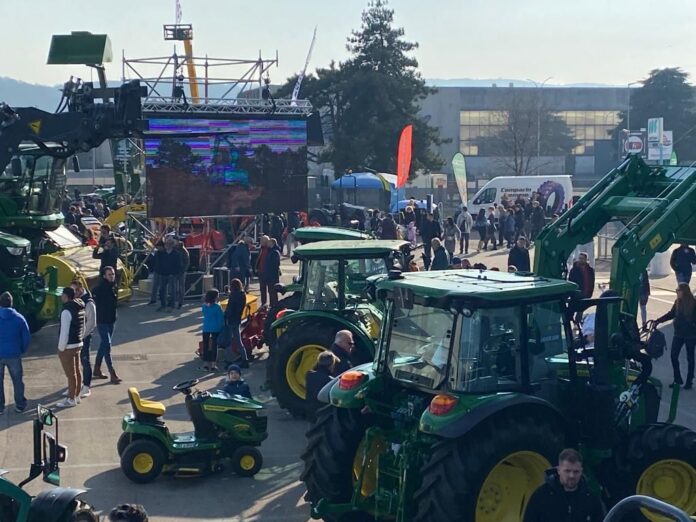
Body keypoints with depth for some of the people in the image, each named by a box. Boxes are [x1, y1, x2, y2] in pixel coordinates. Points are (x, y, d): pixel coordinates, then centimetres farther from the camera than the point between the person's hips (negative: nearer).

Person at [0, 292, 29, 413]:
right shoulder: (19, 318, -5)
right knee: (18, 380, 13)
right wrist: (22, 350, 10)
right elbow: (27, 337, -5)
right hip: (14, 355, 0)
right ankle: (20, 405, 18)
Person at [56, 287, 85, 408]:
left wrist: (61, 348, -14)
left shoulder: (67, 311, -21)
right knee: (77, 371, 17)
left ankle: (71, 399, 7)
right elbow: (83, 328, 14)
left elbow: (64, 332, -21)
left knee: (71, 374, -1)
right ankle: (76, 395, 27)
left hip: (68, 347, -9)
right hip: (78, 344, 9)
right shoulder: (80, 309, 7)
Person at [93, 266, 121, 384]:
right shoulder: (99, 288, -18)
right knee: (107, 346, -8)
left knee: (104, 345, 16)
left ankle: (97, 370, 29)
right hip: (102, 321, -8)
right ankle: (112, 374, -8)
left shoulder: (113, 287, 5)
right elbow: (94, 302, -18)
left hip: (111, 320, 8)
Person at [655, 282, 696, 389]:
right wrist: (658, 321, 6)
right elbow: (671, 314, 10)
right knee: (673, 355, 2)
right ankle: (677, 380, 16)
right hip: (678, 333, 5)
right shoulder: (678, 302, 0)